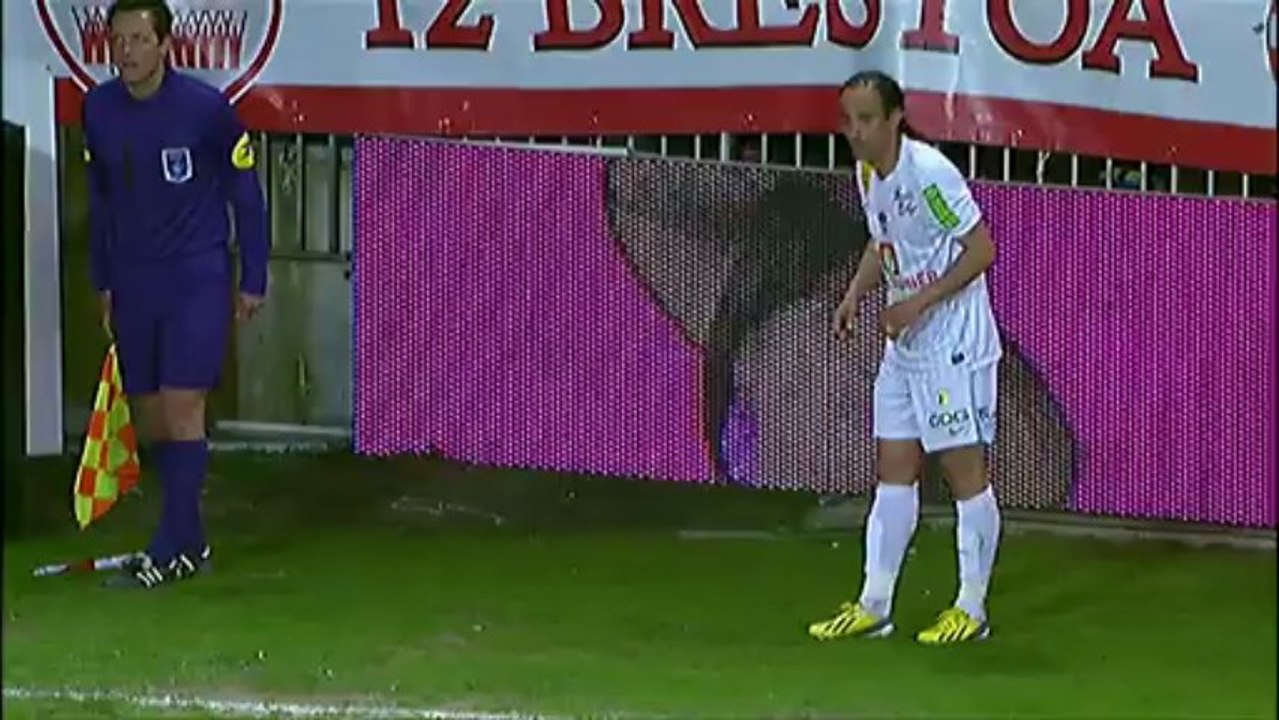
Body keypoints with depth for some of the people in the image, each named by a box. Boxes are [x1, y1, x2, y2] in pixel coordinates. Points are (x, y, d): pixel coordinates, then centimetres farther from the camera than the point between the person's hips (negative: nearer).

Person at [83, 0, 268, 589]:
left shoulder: (205, 108, -11)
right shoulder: (98, 111, 2)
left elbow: (246, 193, -2)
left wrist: (253, 281, -1)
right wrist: (103, 283, 17)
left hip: (198, 278, -5)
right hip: (133, 283, 5)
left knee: (181, 406, -11)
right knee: (148, 414, 5)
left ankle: (171, 550, -8)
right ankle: (190, 541, 15)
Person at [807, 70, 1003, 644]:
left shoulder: (929, 173, -20)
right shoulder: (867, 174, 6)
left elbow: (981, 248, -18)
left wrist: (919, 302, -21)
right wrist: (856, 293, 5)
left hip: (954, 348, -9)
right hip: (903, 347, 9)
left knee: (965, 473, -2)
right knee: (893, 472, 10)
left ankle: (971, 609, 6)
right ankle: (874, 606, 15)